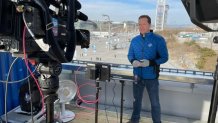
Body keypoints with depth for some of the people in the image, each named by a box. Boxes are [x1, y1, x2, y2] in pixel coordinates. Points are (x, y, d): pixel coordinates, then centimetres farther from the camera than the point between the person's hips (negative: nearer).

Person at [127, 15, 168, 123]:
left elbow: (164, 57, -10)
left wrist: (150, 63, -26)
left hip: (151, 77, -4)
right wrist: (133, 61, -14)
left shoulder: (158, 39, -11)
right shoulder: (134, 40, 3)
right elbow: (130, 55, 10)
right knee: (136, 100, 20)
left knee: (155, 102, 11)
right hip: (137, 76, 4)